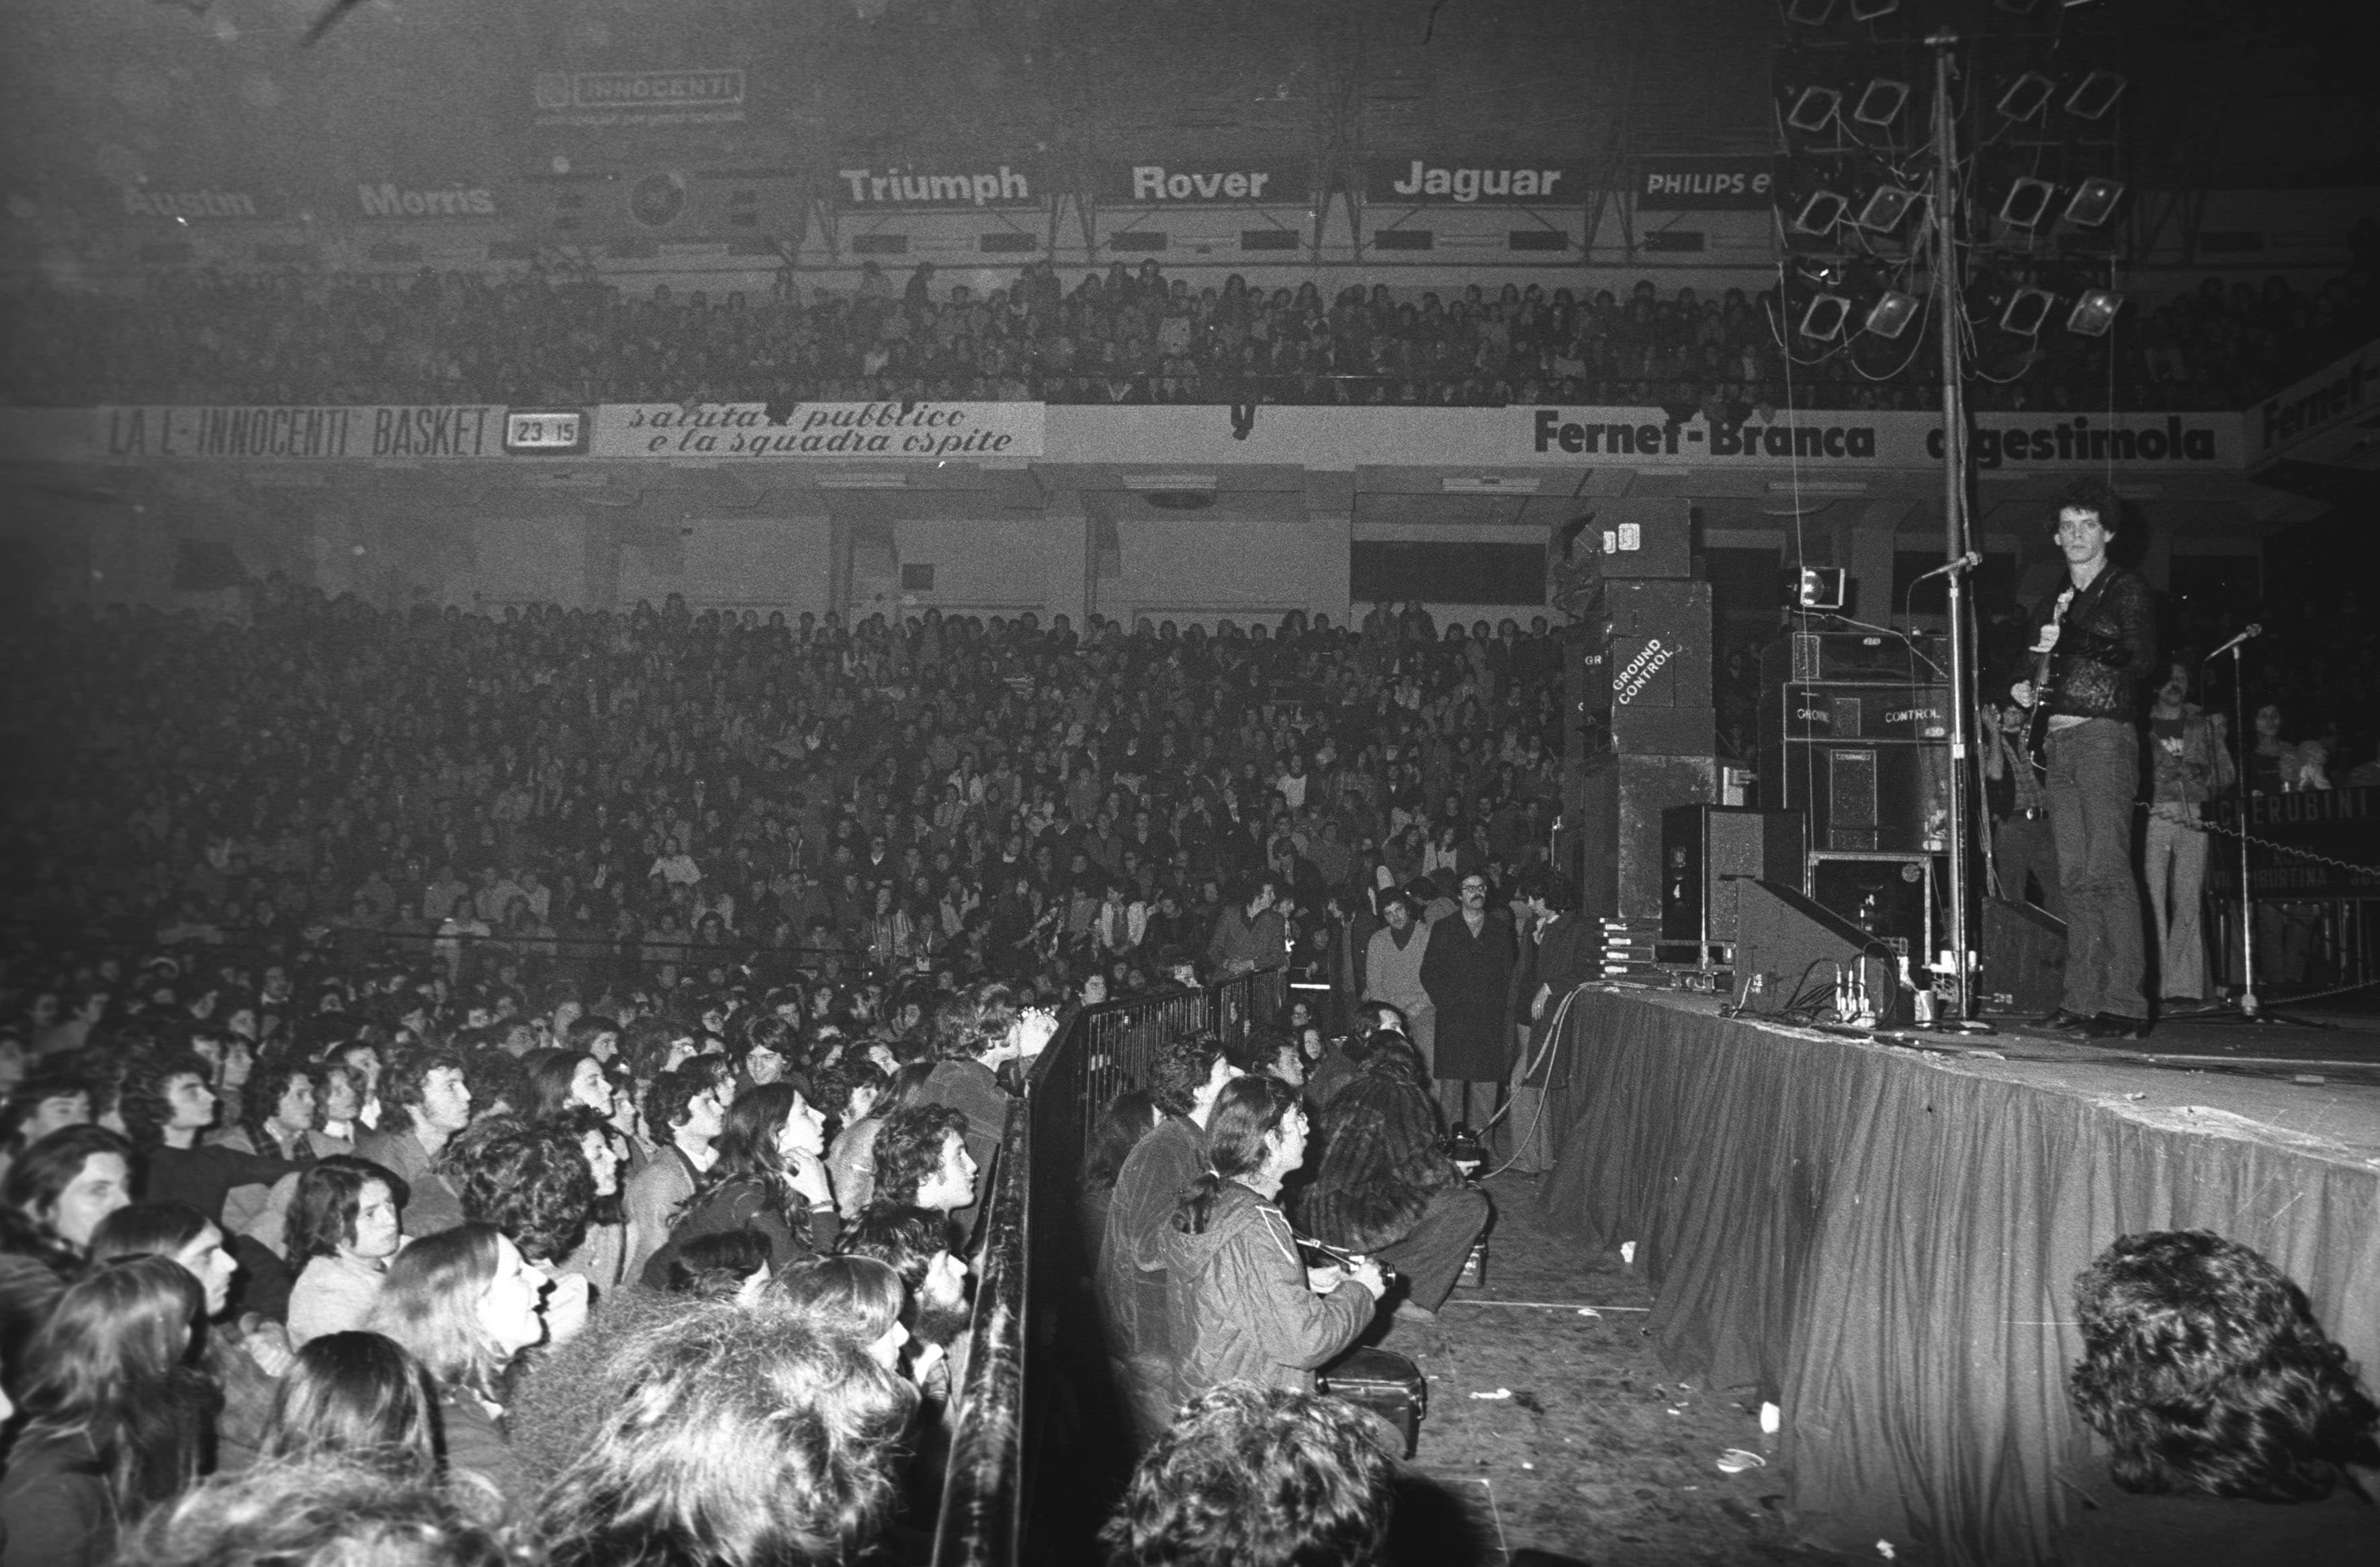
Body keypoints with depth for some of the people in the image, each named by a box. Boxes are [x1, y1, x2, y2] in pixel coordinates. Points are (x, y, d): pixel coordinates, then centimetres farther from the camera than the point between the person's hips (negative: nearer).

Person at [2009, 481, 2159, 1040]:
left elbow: (2141, 658, -10)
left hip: (2105, 736, -6)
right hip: (2058, 741, 7)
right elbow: (2039, 666, 29)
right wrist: (2024, 686, 8)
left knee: (2107, 871, -14)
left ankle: (2125, 1005, -15)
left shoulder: (2127, 590, 3)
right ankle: (2082, 1002, 6)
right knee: (2075, 878, 4)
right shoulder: (2053, 604, 22)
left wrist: (2070, 642, -18)